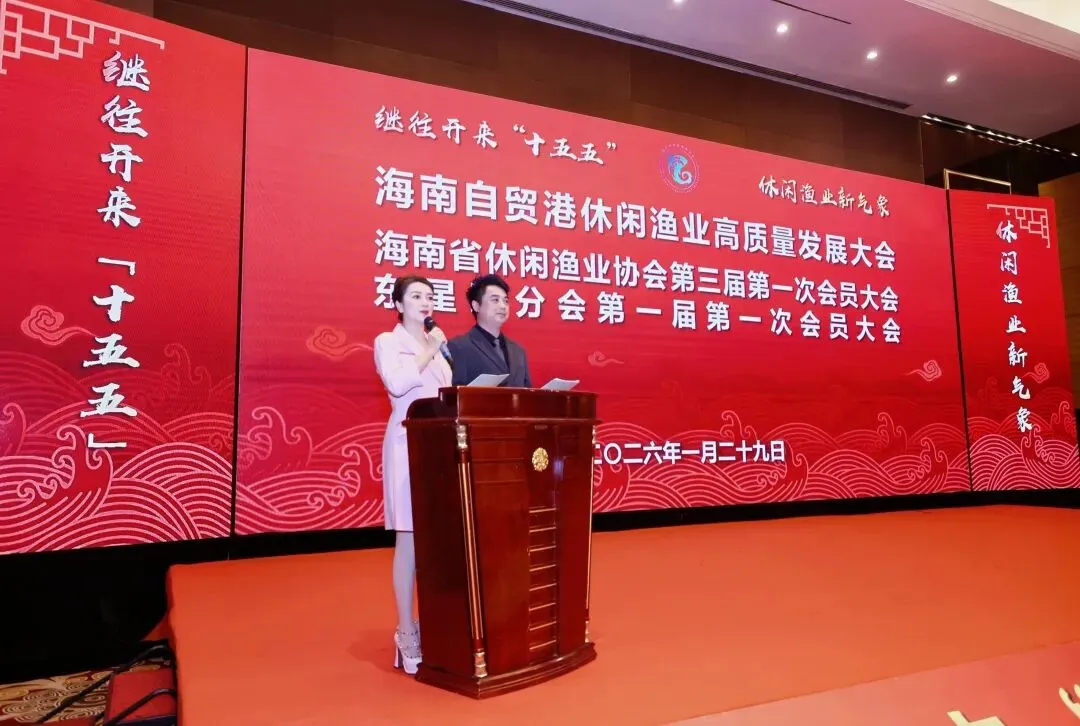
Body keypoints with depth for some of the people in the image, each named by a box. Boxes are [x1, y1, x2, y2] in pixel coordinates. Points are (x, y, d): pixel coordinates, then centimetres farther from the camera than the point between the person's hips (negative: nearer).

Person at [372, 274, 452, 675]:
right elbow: (397, 384, -16)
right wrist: (427, 352, -9)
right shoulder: (387, 342, 2)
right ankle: (406, 632, 3)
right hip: (409, 444, -6)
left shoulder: (437, 345, 19)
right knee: (409, 539, -5)